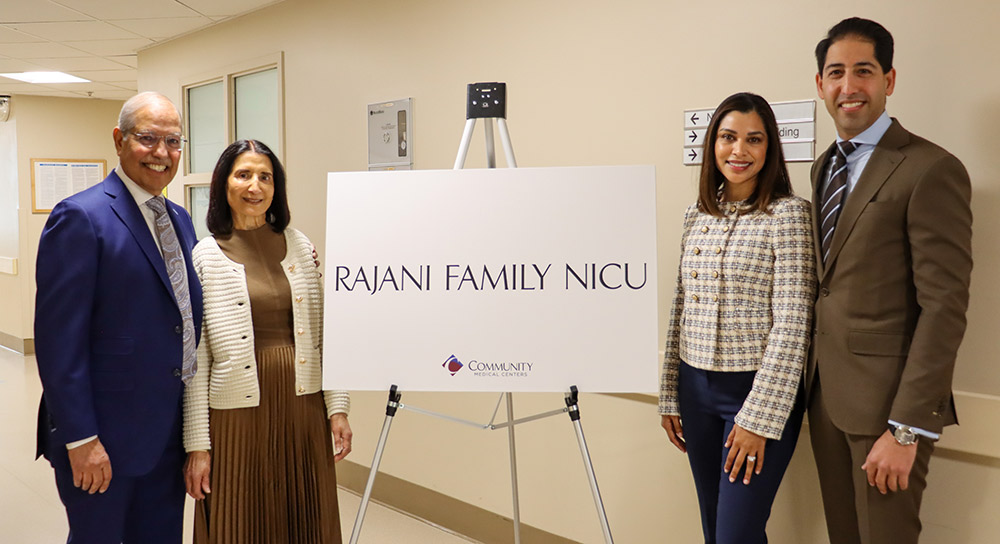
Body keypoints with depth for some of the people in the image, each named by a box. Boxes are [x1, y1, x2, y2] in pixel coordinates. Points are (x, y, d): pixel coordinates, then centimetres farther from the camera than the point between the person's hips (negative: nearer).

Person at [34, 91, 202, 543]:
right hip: (103, 438, -7)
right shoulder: (80, 217, -14)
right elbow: (58, 339, -17)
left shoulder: (179, 218, 10)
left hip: (169, 433, 7)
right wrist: (81, 438, -18)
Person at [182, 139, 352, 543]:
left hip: (303, 409, 3)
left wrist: (337, 408, 1)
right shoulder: (204, 257, -4)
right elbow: (195, 359, -4)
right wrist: (197, 445, -5)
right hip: (237, 415, -3)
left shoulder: (301, 247, 5)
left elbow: (322, 336, 7)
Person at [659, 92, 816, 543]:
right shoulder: (696, 216, 8)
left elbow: (791, 323, -14)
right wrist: (670, 397, 11)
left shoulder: (787, 213, -9)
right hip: (697, 388, 6)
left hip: (757, 390, -5)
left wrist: (759, 418, -16)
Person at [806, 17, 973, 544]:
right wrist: (811, 379, 10)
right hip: (824, 391, 7)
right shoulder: (824, 167, 11)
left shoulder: (931, 170, -13)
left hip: (886, 400, -7)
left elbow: (944, 307, -17)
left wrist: (907, 428, -18)